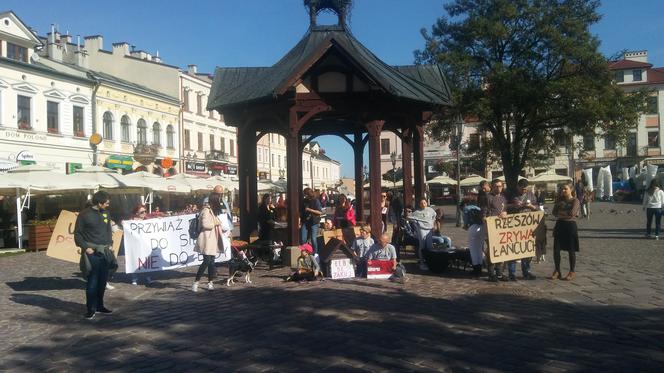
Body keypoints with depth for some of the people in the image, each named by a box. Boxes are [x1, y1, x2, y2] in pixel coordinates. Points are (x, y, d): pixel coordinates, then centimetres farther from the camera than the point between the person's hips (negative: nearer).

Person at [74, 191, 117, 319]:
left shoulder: (105, 213, 10)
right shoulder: (84, 214, -7)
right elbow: (77, 233, -5)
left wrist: (110, 244, 9)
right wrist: (85, 247, -13)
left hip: (105, 251, 6)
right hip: (92, 252, -6)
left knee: (102, 281, 10)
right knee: (92, 281, -6)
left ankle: (99, 305, 21)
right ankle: (91, 308, 2)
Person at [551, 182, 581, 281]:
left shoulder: (575, 201, -3)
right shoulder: (560, 200, 12)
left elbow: (572, 213, -18)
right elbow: (554, 212, 3)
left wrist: (560, 212, -6)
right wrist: (566, 213, -10)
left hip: (570, 225, -5)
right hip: (559, 225, 5)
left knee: (571, 250, 2)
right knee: (556, 249, 1)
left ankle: (572, 272, 14)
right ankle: (557, 271, 13)